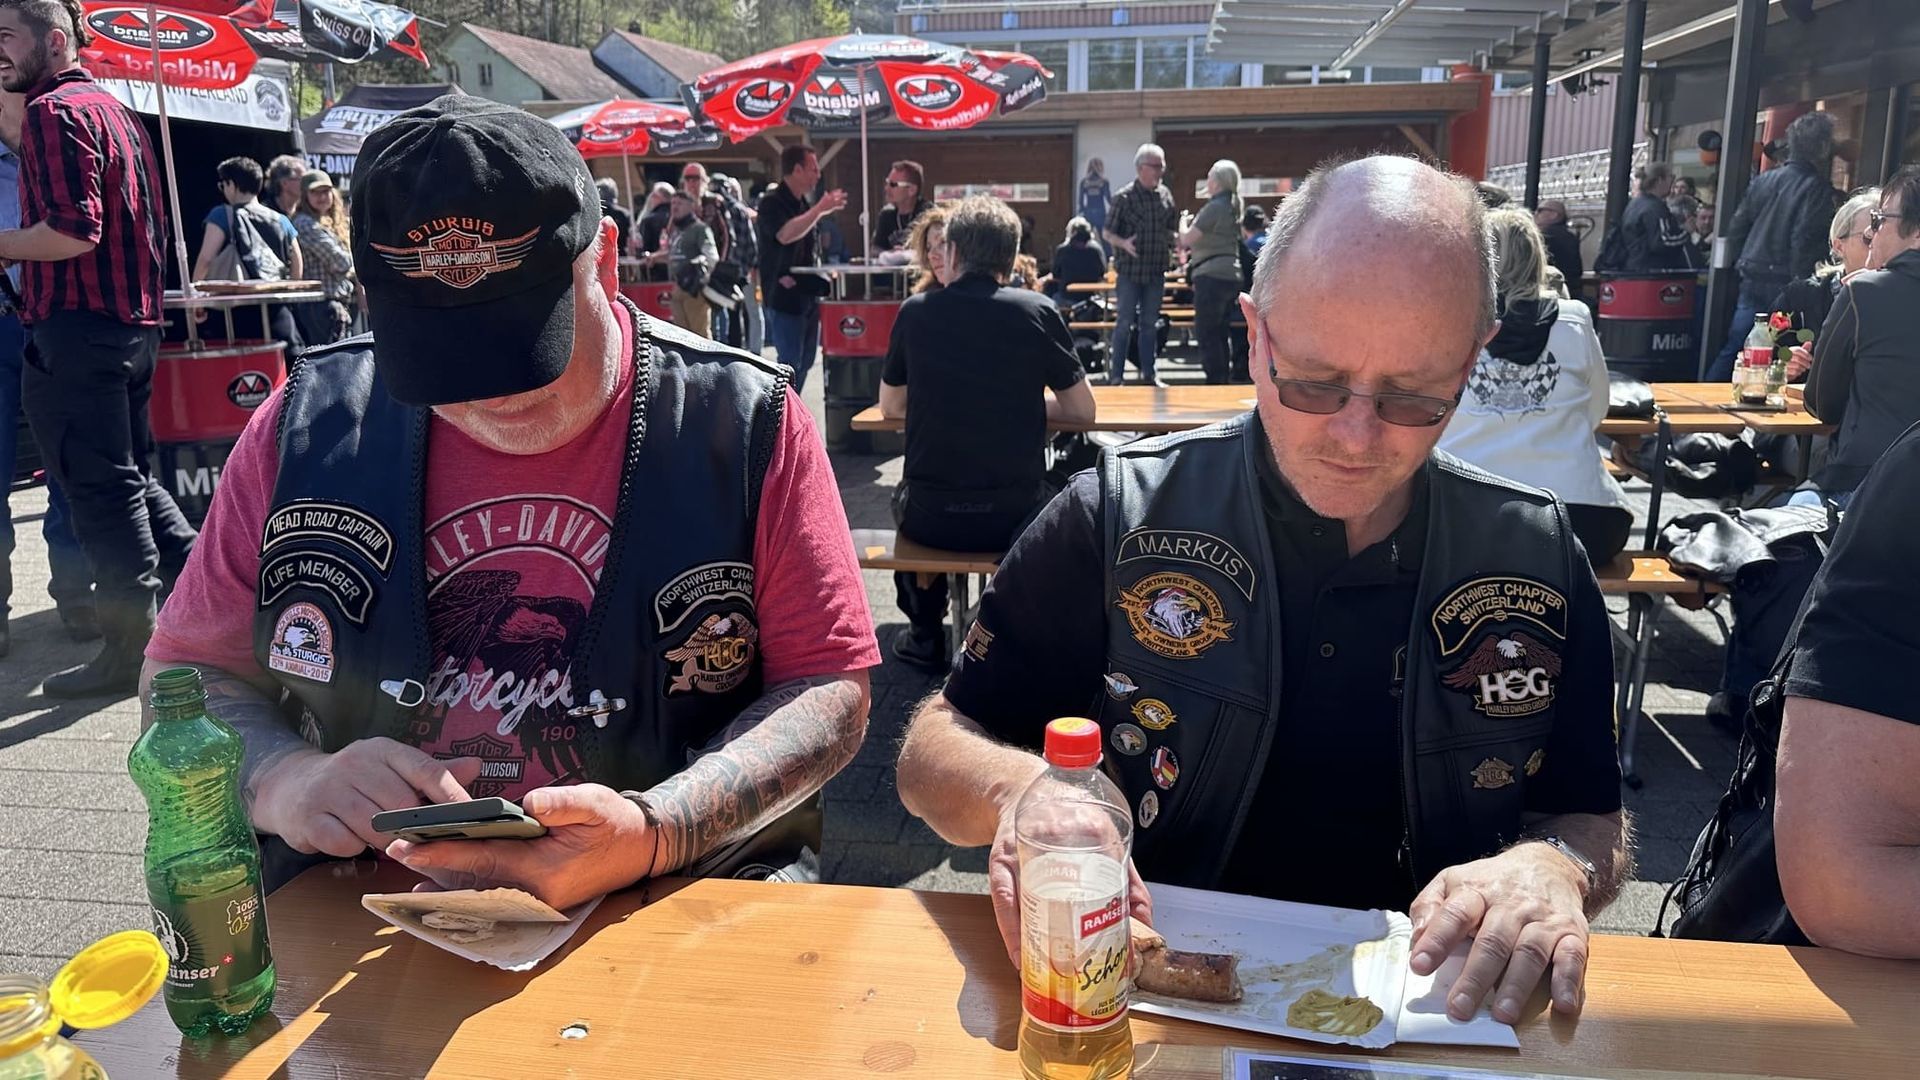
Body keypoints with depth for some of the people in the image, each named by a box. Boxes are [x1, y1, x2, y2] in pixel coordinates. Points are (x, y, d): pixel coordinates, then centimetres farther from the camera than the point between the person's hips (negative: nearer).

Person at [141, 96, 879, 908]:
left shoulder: (745, 421, -7)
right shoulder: (305, 423, 1)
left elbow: (830, 689, -7)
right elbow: (188, 674, 9)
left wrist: (651, 835, -23)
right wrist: (284, 779, -13)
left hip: (678, 904, -2)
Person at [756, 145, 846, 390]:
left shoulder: (804, 204, 14)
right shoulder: (772, 202, -12)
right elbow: (785, 234, -32)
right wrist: (820, 209, -30)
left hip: (808, 294, 9)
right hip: (784, 296, -9)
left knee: (805, 362, 13)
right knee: (790, 365, -10)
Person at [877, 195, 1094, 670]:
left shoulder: (916, 311, -1)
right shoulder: (1037, 311, -4)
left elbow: (890, 407, 13)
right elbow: (1083, 411, 4)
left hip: (932, 517, 1)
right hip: (1017, 513, 0)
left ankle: (926, 635, 35)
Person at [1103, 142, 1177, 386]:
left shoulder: (1165, 195, 8)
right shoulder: (1125, 197, -7)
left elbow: (1171, 229, 20)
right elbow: (1107, 233, -4)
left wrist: (1171, 252, 5)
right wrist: (1123, 243, -22)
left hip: (1156, 272, 5)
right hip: (1130, 270, -5)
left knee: (1150, 324, 11)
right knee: (1124, 324, -3)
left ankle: (1148, 374, 18)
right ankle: (1116, 375, 4)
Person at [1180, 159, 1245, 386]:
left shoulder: (1215, 207, -12)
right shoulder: (1234, 207, 16)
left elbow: (1187, 240, -10)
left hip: (1211, 275, -9)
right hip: (1231, 275, 9)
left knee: (1206, 333, -5)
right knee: (1220, 333, 13)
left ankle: (1215, 381, -7)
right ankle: (1223, 380, 16)